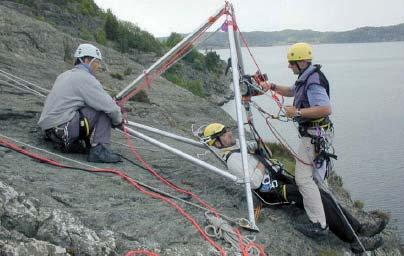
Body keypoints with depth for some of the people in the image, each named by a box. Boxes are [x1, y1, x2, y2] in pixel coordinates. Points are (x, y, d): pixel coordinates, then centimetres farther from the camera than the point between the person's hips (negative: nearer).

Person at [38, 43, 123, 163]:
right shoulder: (85, 77, -9)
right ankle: (98, 150, -12)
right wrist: (119, 121, 6)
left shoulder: (64, 75, 20)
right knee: (104, 109, -7)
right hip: (63, 128, -9)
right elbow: (109, 106, -14)